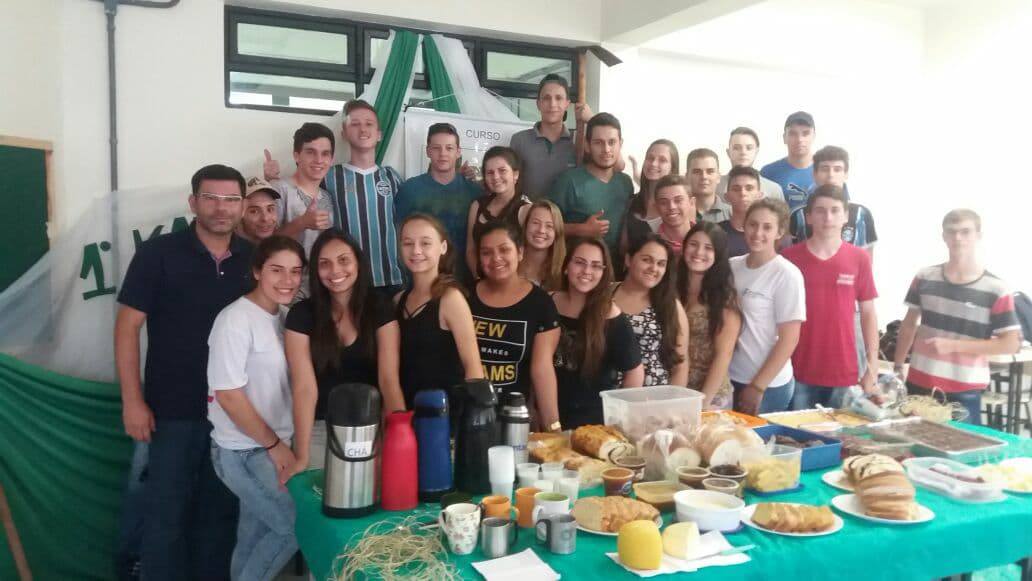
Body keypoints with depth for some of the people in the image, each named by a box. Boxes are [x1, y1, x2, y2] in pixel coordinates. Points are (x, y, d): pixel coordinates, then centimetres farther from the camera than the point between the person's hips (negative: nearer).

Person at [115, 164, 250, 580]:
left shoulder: (254, 259, 3)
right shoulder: (158, 253, -7)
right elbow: (127, 326, -7)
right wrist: (132, 400, -12)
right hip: (174, 408, -3)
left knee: (221, 510, 15)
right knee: (167, 511, 6)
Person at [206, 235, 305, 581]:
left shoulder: (285, 317, 6)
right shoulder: (235, 320, -17)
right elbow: (228, 395, -19)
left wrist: (280, 444, 5)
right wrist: (275, 444, -13)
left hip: (271, 448, 7)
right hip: (243, 452, -7)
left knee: (256, 533, 16)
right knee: (298, 525, -2)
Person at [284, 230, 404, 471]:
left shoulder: (380, 308, -8)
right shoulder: (301, 315, -8)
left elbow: (389, 378, -15)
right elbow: (304, 386, -15)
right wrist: (301, 458, -22)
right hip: (320, 430, 0)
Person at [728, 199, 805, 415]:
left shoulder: (786, 275, -11)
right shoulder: (731, 266, 2)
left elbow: (789, 339, -11)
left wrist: (758, 387, -12)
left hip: (769, 385, -4)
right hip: (730, 379, 5)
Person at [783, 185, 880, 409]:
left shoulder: (859, 259, 0)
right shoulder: (788, 258, -3)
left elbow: (868, 313, 6)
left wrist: (872, 367, 2)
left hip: (844, 374, 1)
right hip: (798, 372, -1)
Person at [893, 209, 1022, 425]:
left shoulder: (996, 290, -7)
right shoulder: (925, 278, 3)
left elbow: (1011, 344, -8)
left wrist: (953, 345, -15)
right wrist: (898, 366, 11)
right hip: (918, 383, 3)